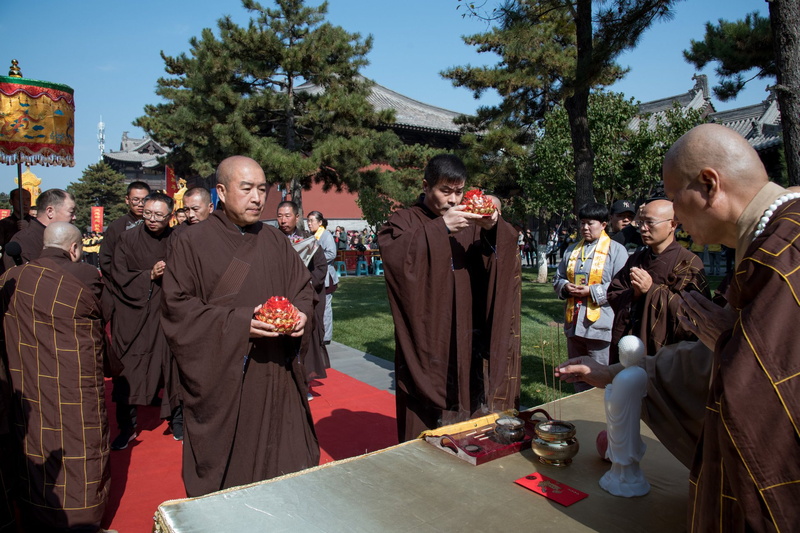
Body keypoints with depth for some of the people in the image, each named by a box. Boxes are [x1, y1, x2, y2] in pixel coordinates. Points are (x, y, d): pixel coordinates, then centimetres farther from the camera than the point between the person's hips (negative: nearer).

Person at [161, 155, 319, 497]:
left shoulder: (276, 241, 9)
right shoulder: (193, 243, -3)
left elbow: (302, 286, 16)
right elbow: (177, 306, -7)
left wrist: (301, 312, -7)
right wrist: (237, 322, -19)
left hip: (276, 376, 4)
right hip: (221, 377, -3)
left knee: (284, 471, 11)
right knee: (226, 473, 7)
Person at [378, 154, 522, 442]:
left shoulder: (470, 222, 12)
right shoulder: (405, 220, 2)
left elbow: (508, 249, 0)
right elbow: (394, 255, -19)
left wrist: (493, 228, -20)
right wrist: (441, 227, -24)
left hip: (468, 340, 3)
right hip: (426, 340, -3)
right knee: (426, 423, 1)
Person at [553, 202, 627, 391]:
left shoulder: (616, 250, -3)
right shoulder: (572, 250, 16)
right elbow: (557, 279, 18)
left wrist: (592, 291, -19)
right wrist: (565, 287, -4)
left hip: (600, 324, -6)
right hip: (574, 324, 6)